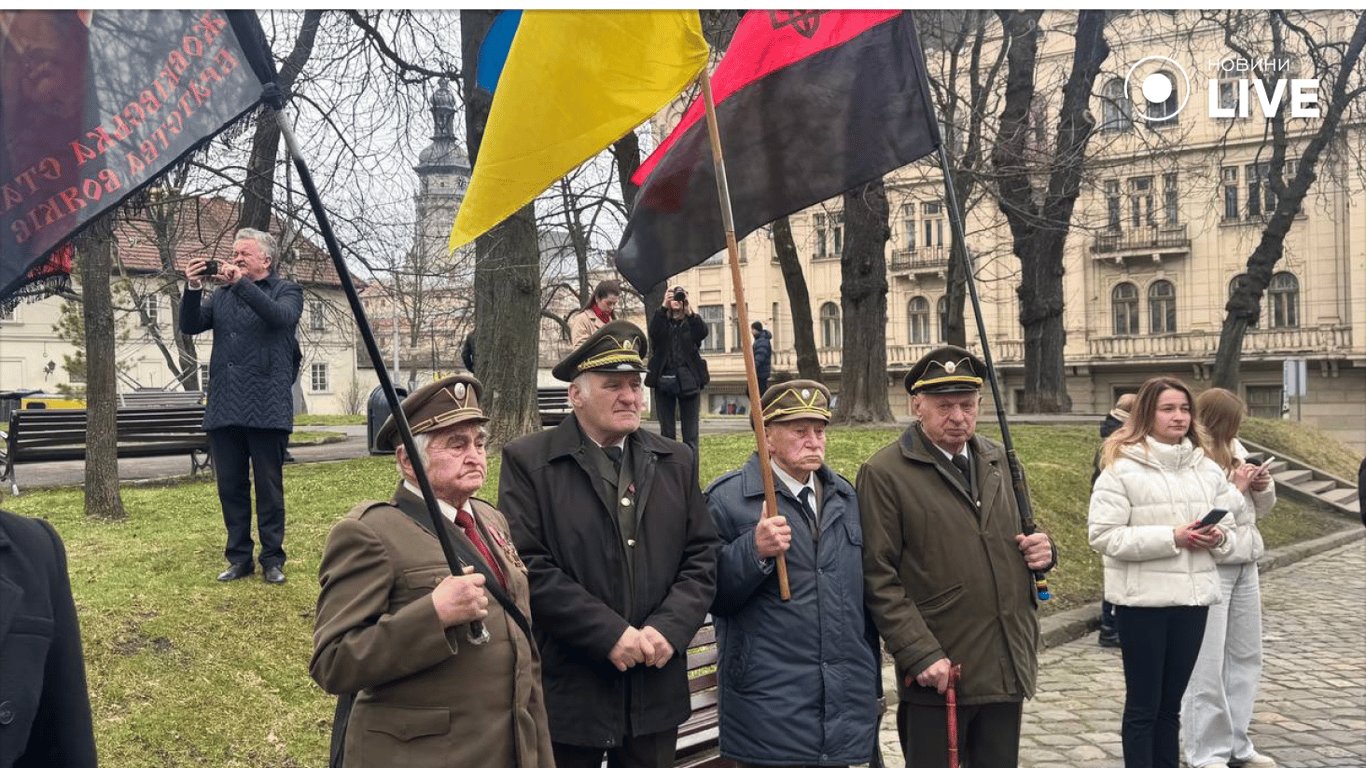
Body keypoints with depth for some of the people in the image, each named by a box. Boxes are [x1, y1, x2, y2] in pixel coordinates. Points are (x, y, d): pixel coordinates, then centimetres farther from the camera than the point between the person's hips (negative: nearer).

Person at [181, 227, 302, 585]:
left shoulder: (286, 290, 6)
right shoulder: (222, 294, 18)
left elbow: (282, 317, -16)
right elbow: (190, 326, 8)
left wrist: (242, 283, -19)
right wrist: (193, 288, -7)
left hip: (266, 408, -4)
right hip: (224, 408, 4)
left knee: (269, 487, 0)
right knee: (230, 487, 8)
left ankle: (272, 560, 8)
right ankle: (239, 558, 17)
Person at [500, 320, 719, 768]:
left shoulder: (676, 462, 9)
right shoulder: (527, 461, -6)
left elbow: (702, 558, 6)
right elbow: (529, 567, -14)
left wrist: (669, 629, -10)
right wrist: (611, 635, -17)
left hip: (656, 691, 4)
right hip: (567, 692, -4)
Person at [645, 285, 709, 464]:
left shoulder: (691, 322, 10)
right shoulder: (662, 321, 9)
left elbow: (702, 333, -12)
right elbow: (654, 332, -13)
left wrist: (689, 310, -21)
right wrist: (664, 307, -22)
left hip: (689, 381, 0)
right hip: (664, 381, 0)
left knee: (691, 434, -1)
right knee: (667, 433, 4)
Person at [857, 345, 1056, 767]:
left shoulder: (999, 460, 12)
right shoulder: (883, 474, -7)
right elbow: (879, 579, -11)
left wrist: (1041, 550, 2)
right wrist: (921, 655, -18)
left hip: (1009, 668, 6)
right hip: (939, 673, -5)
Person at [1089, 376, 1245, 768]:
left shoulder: (1207, 468, 10)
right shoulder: (1121, 467, -8)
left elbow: (1226, 529, 16)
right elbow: (1103, 535, -14)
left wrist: (1217, 538, -8)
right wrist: (1173, 537, -20)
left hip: (1194, 596, 5)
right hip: (1143, 600, -5)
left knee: (1171, 704, 15)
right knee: (1143, 705, 4)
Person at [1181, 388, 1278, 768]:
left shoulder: (1234, 448, 10)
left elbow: (1261, 507, 19)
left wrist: (1263, 485, -2)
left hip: (1245, 564, 9)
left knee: (1246, 657, 15)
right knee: (1208, 665, -1)